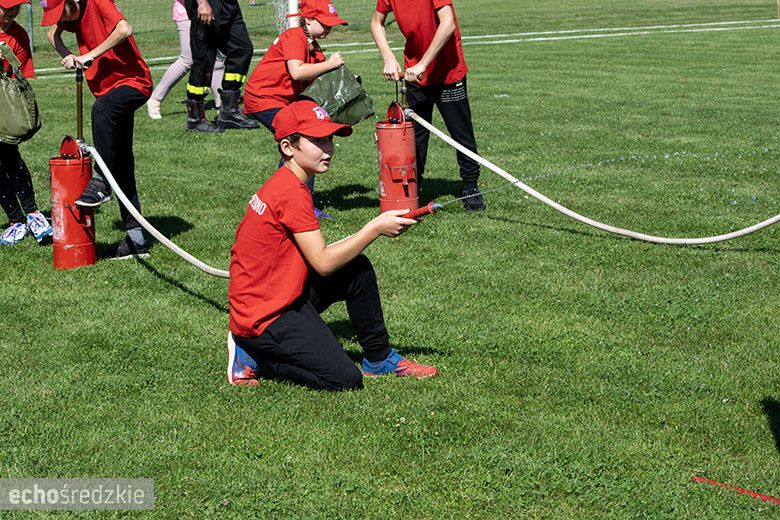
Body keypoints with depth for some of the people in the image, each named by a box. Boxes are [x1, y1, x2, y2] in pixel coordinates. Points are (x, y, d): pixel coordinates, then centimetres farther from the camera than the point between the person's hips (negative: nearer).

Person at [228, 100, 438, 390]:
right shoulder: (292, 193, -21)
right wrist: (376, 228, -15)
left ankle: (378, 358, 17)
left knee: (357, 269, 7)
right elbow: (323, 263, -20)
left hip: (284, 293, 10)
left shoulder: (285, 184, 11)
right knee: (345, 381, -15)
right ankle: (255, 353, -1)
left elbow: (315, 254, 11)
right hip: (262, 315, -10)